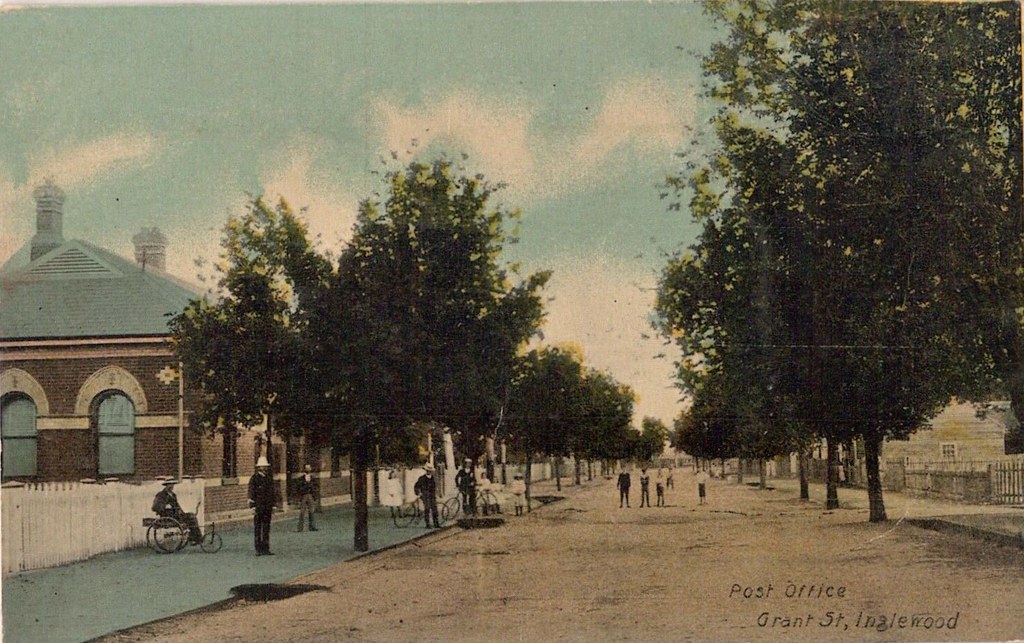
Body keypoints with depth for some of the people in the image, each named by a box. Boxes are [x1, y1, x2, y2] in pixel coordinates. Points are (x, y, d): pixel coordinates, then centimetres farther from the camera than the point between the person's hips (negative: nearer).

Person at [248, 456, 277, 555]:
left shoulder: (269, 479, 12)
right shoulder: (254, 479, -5)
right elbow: (251, 494, -8)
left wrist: (273, 506, 13)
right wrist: (253, 507, -14)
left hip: (267, 508, 5)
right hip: (258, 508, -5)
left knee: (266, 529, 7)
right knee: (257, 529, 0)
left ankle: (266, 549, 11)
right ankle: (258, 550, 4)